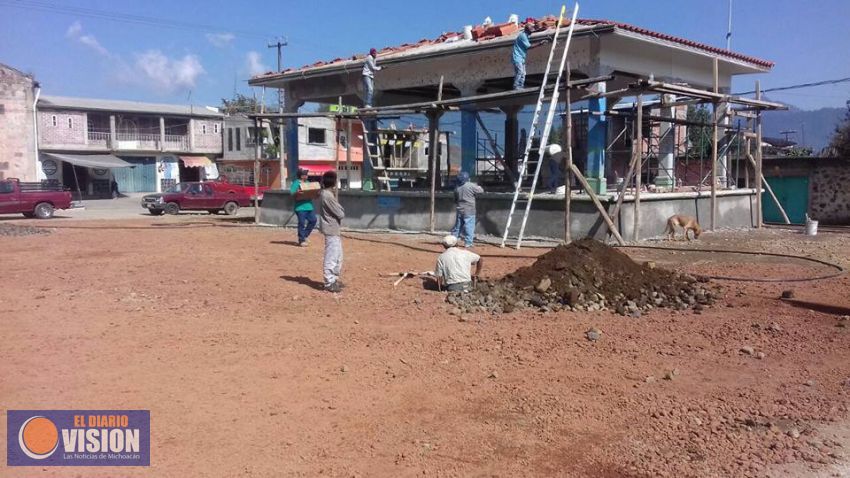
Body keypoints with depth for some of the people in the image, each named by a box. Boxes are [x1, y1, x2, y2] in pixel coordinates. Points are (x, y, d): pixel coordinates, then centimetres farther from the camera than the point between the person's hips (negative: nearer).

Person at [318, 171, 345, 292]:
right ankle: (329, 283, 1)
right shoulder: (328, 196, -21)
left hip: (334, 230, 10)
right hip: (331, 230, -10)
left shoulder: (324, 193, 9)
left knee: (337, 256, 19)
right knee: (331, 257, -5)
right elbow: (341, 213, -18)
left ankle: (334, 279, 28)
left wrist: (338, 208, -4)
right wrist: (340, 209, 1)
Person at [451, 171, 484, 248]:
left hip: (460, 210, 6)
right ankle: (468, 243, -6)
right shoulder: (471, 186, -11)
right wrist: (477, 186, 17)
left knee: (457, 226, 15)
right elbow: (481, 190, -2)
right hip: (469, 211, -6)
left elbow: (455, 200, 16)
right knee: (469, 226, -3)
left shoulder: (457, 188, 7)